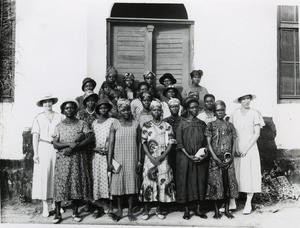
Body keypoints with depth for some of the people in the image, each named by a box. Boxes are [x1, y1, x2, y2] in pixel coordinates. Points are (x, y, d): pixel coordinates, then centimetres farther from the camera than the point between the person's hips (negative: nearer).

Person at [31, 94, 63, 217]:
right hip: (43, 148, -1)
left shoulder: (59, 117, 9)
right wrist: (35, 153, -5)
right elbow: (35, 136, 2)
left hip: (57, 148, 1)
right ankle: (45, 205, 6)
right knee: (43, 175, -1)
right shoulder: (38, 118, 6)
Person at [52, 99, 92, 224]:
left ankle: (75, 212, 15)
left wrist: (73, 148, -15)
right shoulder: (59, 126, 6)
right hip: (62, 158, 0)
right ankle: (57, 213, 8)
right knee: (60, 184, -2)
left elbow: (89, 139, -6)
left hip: (77, 158, 0)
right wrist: (70, 144, -17)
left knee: (77, 183, 2)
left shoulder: (82, 124, 4)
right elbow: (55, 144, -1)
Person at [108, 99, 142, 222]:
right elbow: (111, 144, -2)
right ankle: (119, 210, 19)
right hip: (118, 159, -1)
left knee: (131, 183, 4)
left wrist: (139, 161, 3)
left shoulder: (135, 124, 4)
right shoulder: (115, 124, -1)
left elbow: (138, 143, 6)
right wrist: (109, 162, -6)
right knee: (118, 183, 4)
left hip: (132, 160, 1)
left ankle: (130, 211, 16)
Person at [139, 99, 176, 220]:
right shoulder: (146, 125, 4)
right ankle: (146, 210, 10)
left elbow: (170, 144, 1)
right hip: (150, 158, -1)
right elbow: (143, 143, 0)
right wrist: (151, 158, -11)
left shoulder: (167, 126, 5)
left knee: (162, 183, 1)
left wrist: (161, 158, -10)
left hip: (163, 159, 1)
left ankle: (158, 209, 15)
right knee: (147, 182, -2)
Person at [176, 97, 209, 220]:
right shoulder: (182, 123, -2)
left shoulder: (202, 124, 9)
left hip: (201, 159, 3)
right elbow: (179, 143, -6)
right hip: (185, 158, -3)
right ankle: (186, 210, 11)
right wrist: (189, 156, -14)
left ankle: (198, 209, 16)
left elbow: (206, 142, 9)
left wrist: (206, 154, -7)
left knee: (200, 182, 5)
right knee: (186, 182, 1)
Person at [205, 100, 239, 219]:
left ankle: (227, 210, 16)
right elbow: (209, 143, -4)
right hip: (215, 159, -2)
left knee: (228, 183, 4)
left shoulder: (230, 125, 9)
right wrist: (216, 158, -12)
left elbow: (234, 143, 8)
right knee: (215, 183, 0)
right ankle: (216, 210, 12)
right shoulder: (211, 125, 1)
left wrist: (231, 158, -5)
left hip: (228, 160, 3)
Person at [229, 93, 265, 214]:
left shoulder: (255, 114, -2)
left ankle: (248, 203, 11)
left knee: (250, 174, 0)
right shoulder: (234, 113, 5)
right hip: (236, 148, 2)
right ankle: (232, 202, 11)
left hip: (250, 148, -2)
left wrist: (246, 148, -11)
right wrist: (234, 147, -6)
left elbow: (257, 134, -5)